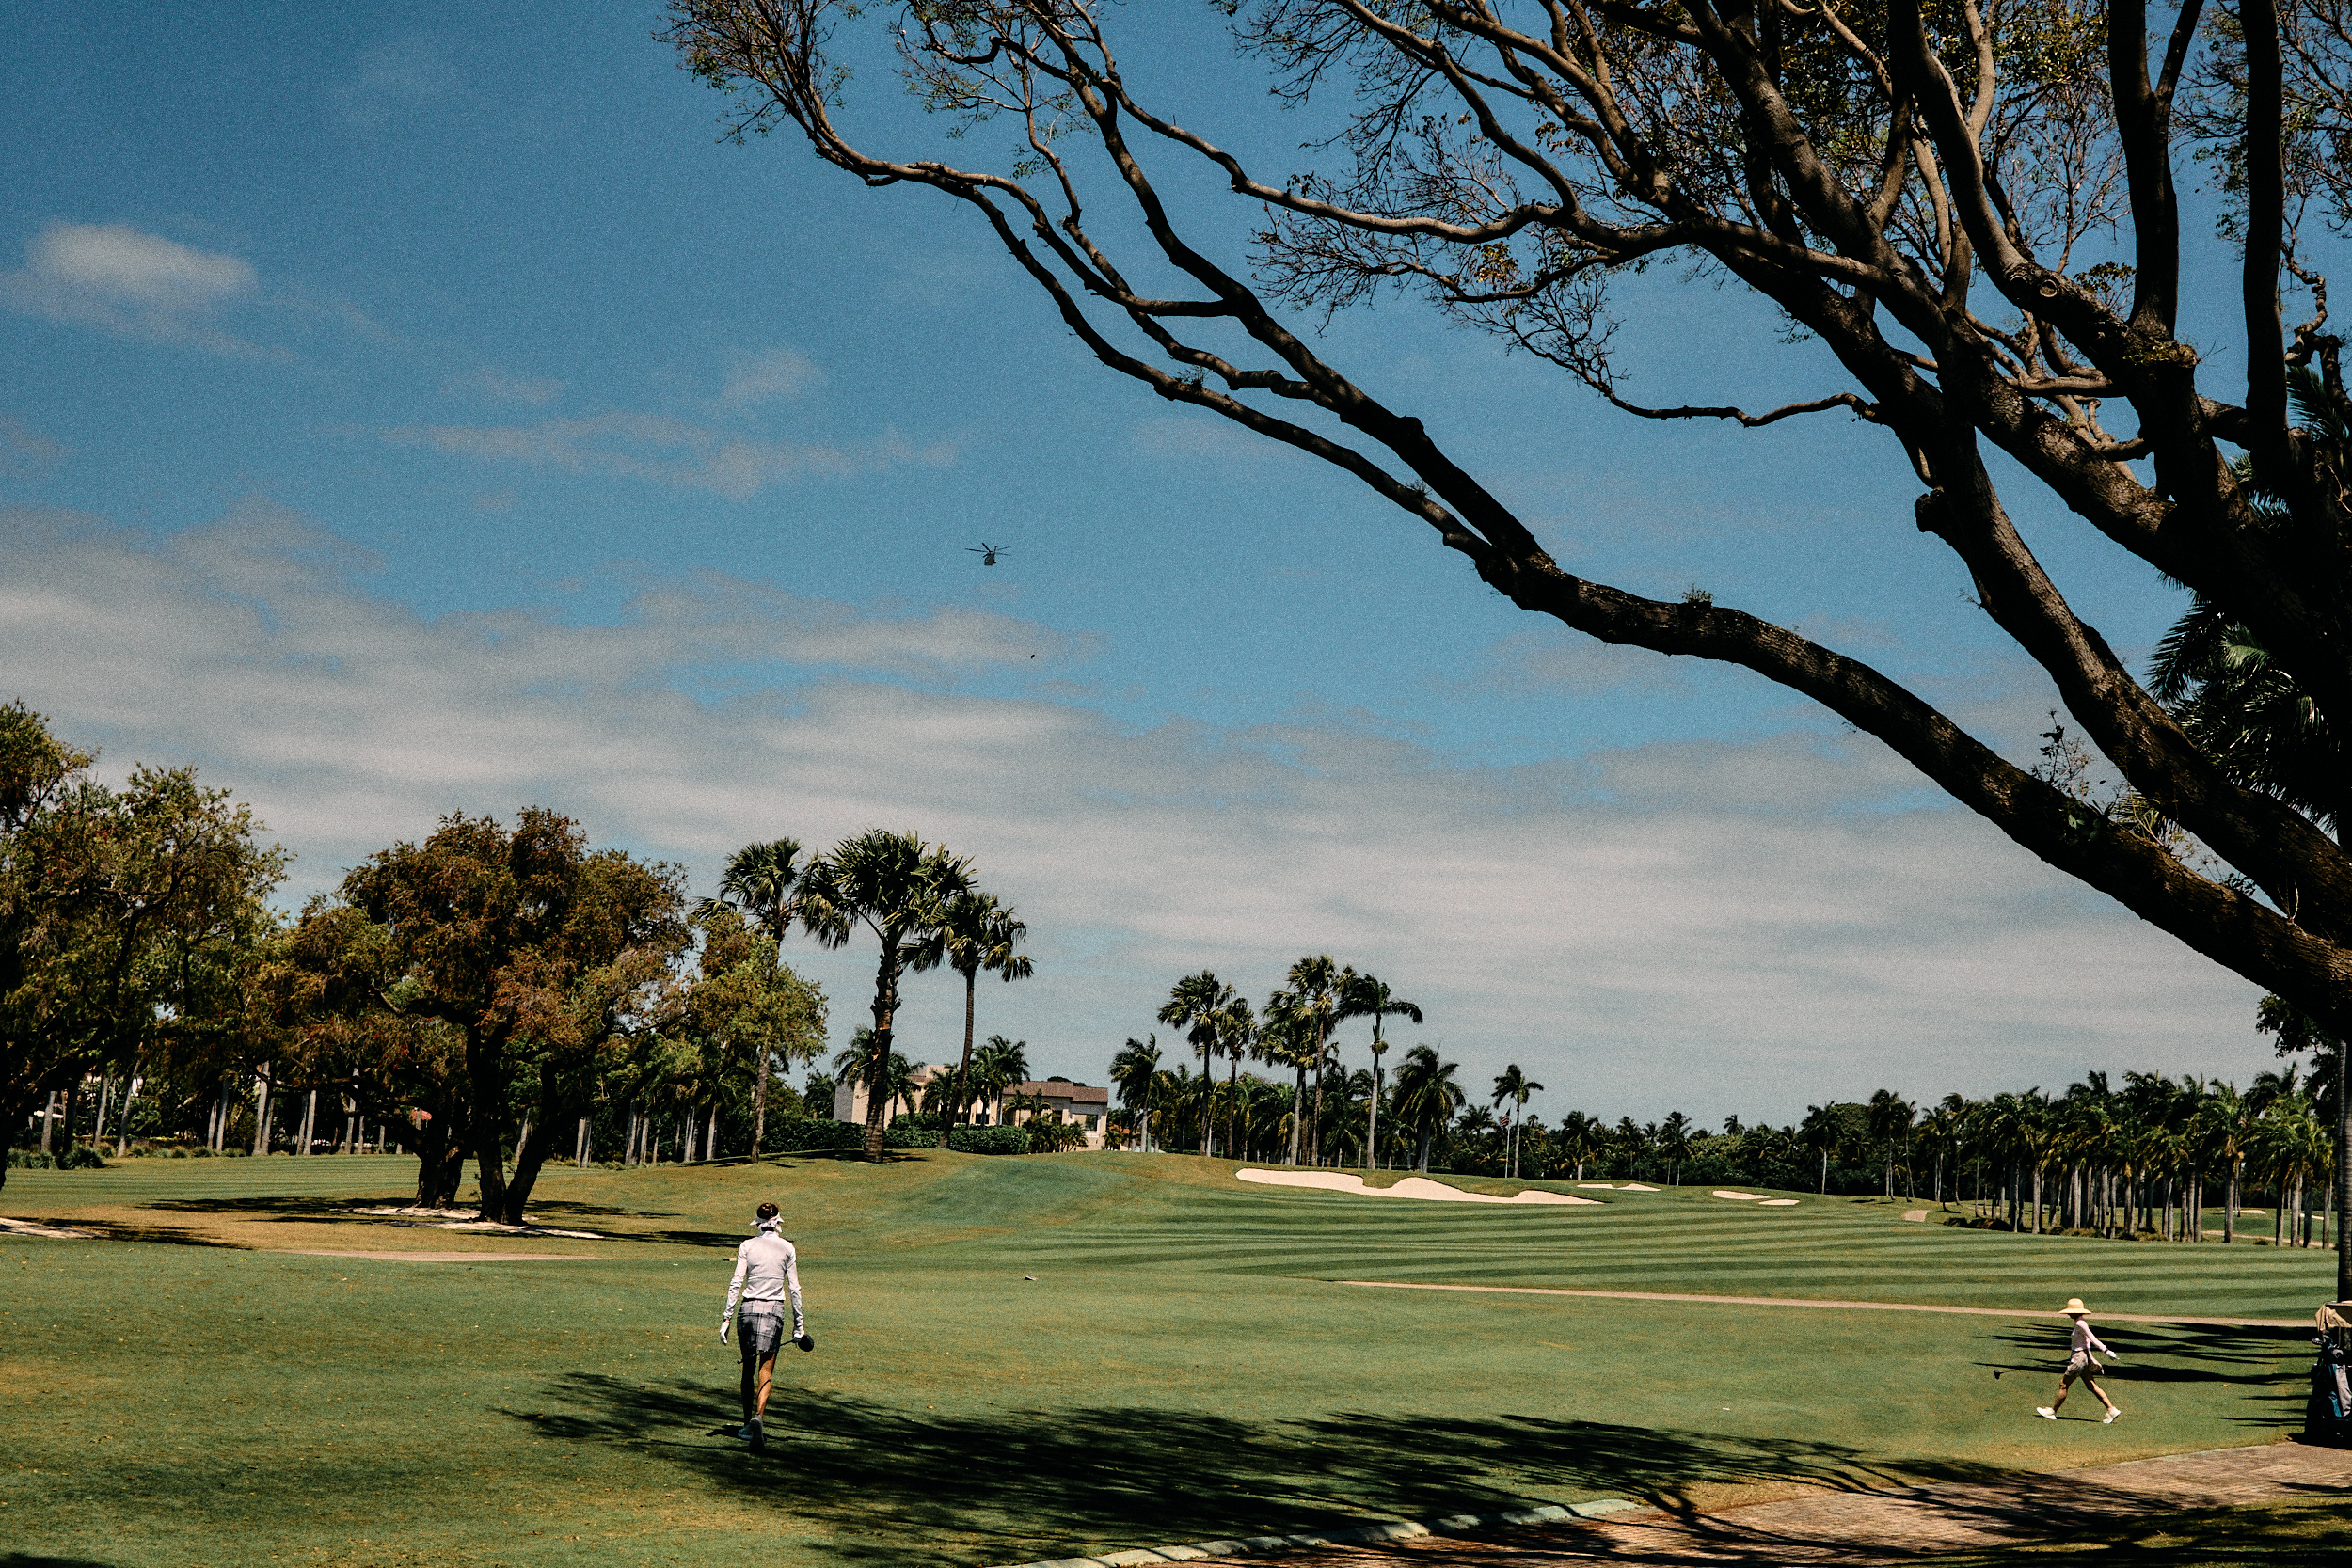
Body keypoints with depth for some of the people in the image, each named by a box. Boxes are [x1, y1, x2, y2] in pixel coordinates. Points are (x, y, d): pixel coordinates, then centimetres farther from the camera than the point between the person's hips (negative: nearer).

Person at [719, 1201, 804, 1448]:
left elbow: (736, 1283, -4)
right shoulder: (787, 1248, 1)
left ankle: (747, 1423, 19)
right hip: (774, 1309, -1)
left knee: (748, 1369, 14)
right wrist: (798, 1323, 7)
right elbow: (794, 1288, 1)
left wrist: (727, 1317, -1)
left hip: (748, 1307, 1)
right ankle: (758, 1416, -23)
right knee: (765, 1372, 0)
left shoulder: (747, 1247, 1)